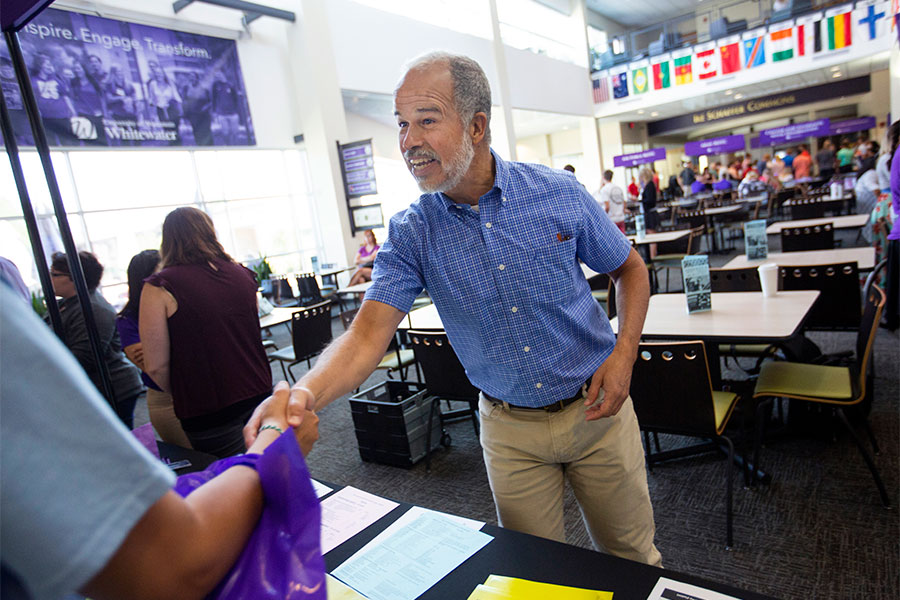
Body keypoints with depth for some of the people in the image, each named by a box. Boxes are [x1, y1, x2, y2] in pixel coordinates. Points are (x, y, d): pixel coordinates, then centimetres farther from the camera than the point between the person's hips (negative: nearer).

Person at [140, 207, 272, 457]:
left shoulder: (159, 288, -9)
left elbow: (156, 367, -9)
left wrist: (184, 397, 9)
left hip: (210, 416, -4)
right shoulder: (242, 274, 4)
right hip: (259, 397, 4)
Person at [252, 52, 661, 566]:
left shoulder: (560, 194, -12)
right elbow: (368, 335, -18)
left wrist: (624, 356, -12)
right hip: (510, 430, 1)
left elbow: (630, 270, 2)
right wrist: (304, 394, -37)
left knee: (633, 556, 20)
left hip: (594, 409, 0)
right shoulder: (411, 233, -11)